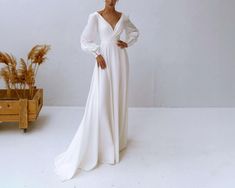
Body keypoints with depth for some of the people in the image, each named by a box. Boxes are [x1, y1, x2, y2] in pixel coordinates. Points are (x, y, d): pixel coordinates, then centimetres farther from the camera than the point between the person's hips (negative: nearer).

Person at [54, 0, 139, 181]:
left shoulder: (123, 17, 7)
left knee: (118, 99, 10)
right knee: (101, 101, -8)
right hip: (105, 59, -3)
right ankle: (101, 142, 3)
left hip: (120, 60, 4)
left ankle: (117, 138, 25)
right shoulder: (95, 16, -3)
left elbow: (135, 32, 23)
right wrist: (97, 54, -14)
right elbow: (85, 40, -2)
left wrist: (127, 43, 5)